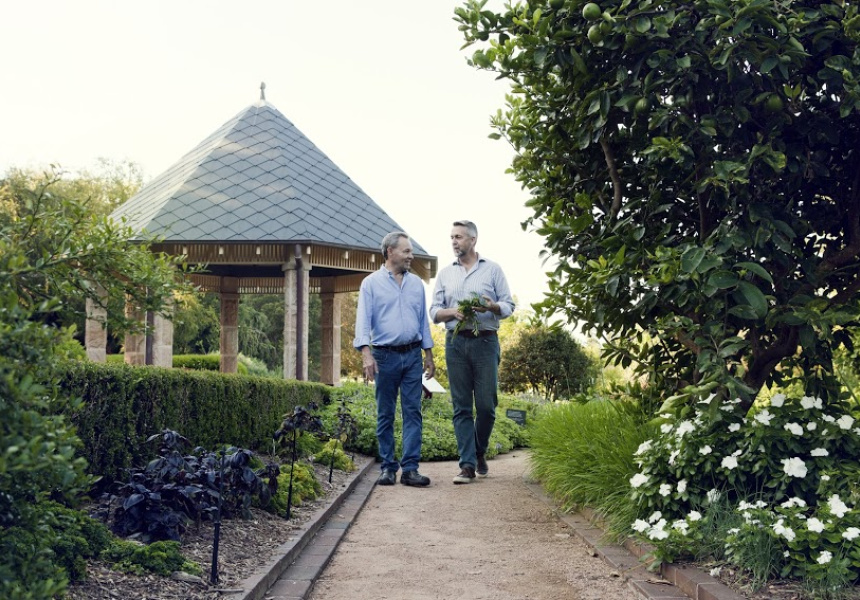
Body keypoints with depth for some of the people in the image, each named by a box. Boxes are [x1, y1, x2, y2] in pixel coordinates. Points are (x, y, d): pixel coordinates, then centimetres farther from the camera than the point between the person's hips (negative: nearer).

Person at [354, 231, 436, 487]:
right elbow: (363, 320, -6)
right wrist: (366, 354, -18)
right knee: (385, 414, 3)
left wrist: (429, 354, 13)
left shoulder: (416, 283, 13)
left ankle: (410, 468, -1)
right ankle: (388, 468, 10)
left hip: (412, 354, 3)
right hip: (385, 355, -3)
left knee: (413, 412, -2)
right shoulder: (371, 283, 1)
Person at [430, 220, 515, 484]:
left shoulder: (492, 269, 8)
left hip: (485, 341, -2)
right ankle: (468, 464, -2)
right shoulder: (445, 274, 15)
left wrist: (491, 307, -16)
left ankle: (480, 453, 21)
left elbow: (509, 306, 5)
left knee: (486, 404, -2)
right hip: (456, 343, 2)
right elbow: (434, 311, 10)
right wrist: (453, 312, -10)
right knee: (461, 406, -2)